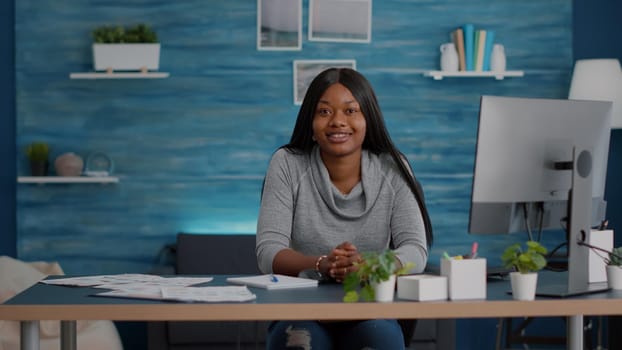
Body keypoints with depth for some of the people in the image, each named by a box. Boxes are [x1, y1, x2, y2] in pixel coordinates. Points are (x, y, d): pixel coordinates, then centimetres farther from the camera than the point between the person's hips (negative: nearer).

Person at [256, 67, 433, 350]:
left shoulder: (392, 170, 0)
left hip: (372, 311, 1)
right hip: (300, 312, -1)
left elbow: (415, 251, -8)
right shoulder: (287, 165, -2)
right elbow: (268, 253, -10)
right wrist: (322, 265, -31)